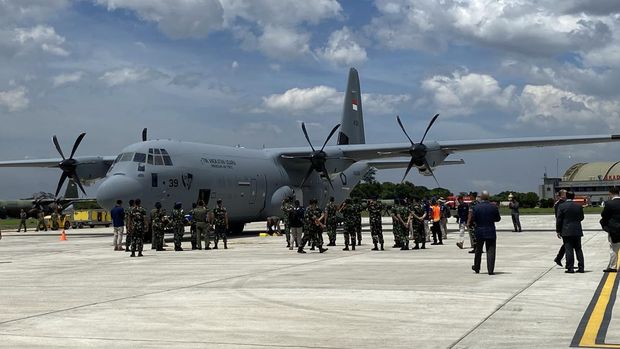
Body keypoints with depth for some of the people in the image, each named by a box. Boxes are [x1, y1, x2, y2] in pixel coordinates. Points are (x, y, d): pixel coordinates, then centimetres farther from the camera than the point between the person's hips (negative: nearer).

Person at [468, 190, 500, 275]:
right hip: (491, 232, 0)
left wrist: (469, 224, 13)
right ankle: (490, 270, -4)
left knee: (478, 250, 16)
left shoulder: (476, 207, -9)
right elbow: (498, 219, 3)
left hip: (479, 232, 0)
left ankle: (476, 268, 29)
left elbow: (472, 220, -8)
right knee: (491, 251, 2)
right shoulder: (493, 207, -6)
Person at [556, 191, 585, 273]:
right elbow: (581, 218, 11)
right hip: (577, 231, 3)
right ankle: (581, 267, 9)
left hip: (566, 231, -3)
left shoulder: (561, 206, -7)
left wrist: (558, 231, 1)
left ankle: (570, 268, -4)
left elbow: (559, 220, -7)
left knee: (569, 250, -2)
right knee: (578, 249, 10)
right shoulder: (579, 206, 2)